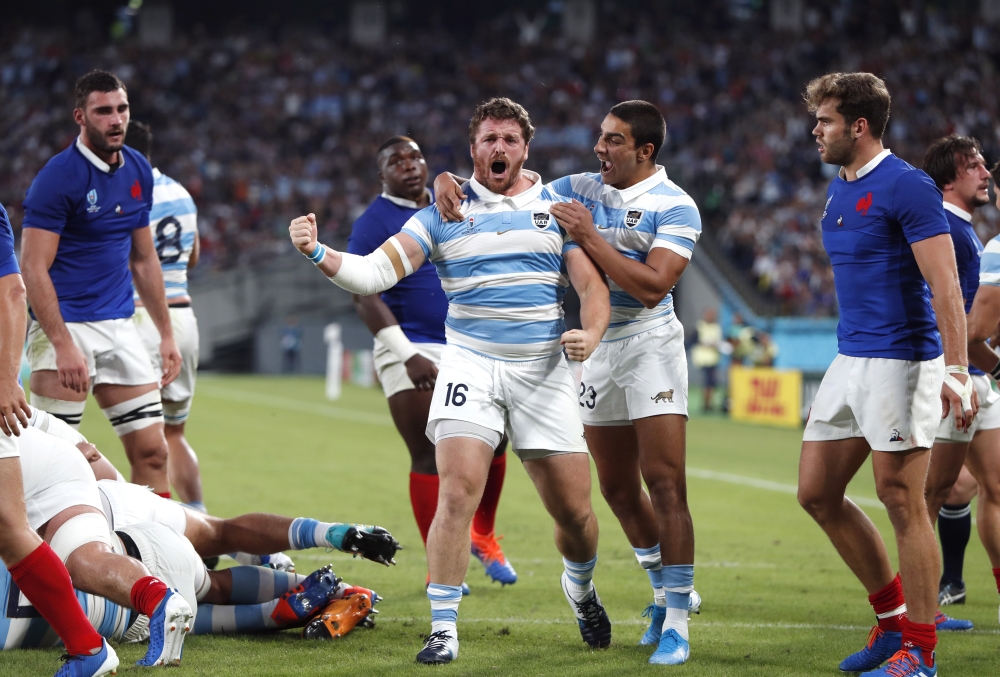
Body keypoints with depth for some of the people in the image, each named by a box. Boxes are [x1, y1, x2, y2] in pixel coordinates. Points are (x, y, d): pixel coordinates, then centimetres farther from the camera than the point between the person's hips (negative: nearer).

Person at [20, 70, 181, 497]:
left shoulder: (138, 170, 9)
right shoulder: (58, 177, -12)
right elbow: (34, 269, -15)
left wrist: (166, 334, 16)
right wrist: (63, 346, -22)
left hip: (120, 326, 6)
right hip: (66, 326, -6)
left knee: (152, 453, 2)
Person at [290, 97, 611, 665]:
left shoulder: (557, 207, 6)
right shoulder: (445, 213, 4)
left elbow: (592, 283, 2)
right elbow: (375, 273, -3)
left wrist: (591, 333, -19)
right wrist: (318, 252, -20)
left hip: (544, 368, 1)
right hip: (470, 363, -1)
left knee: (574, 510, 2)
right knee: (458, 492, -18)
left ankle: (581, 590, 34)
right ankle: (444, 628, -11)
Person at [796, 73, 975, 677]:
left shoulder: (906, 187, -13)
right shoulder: (840, 190, 14)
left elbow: (945, 285, -19)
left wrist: (956, 371, -26)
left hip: (901, 361, -9)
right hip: (850, 362, 9)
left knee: (903, 501, -7)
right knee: (818, 493, 9)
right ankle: (894, 617, 21)